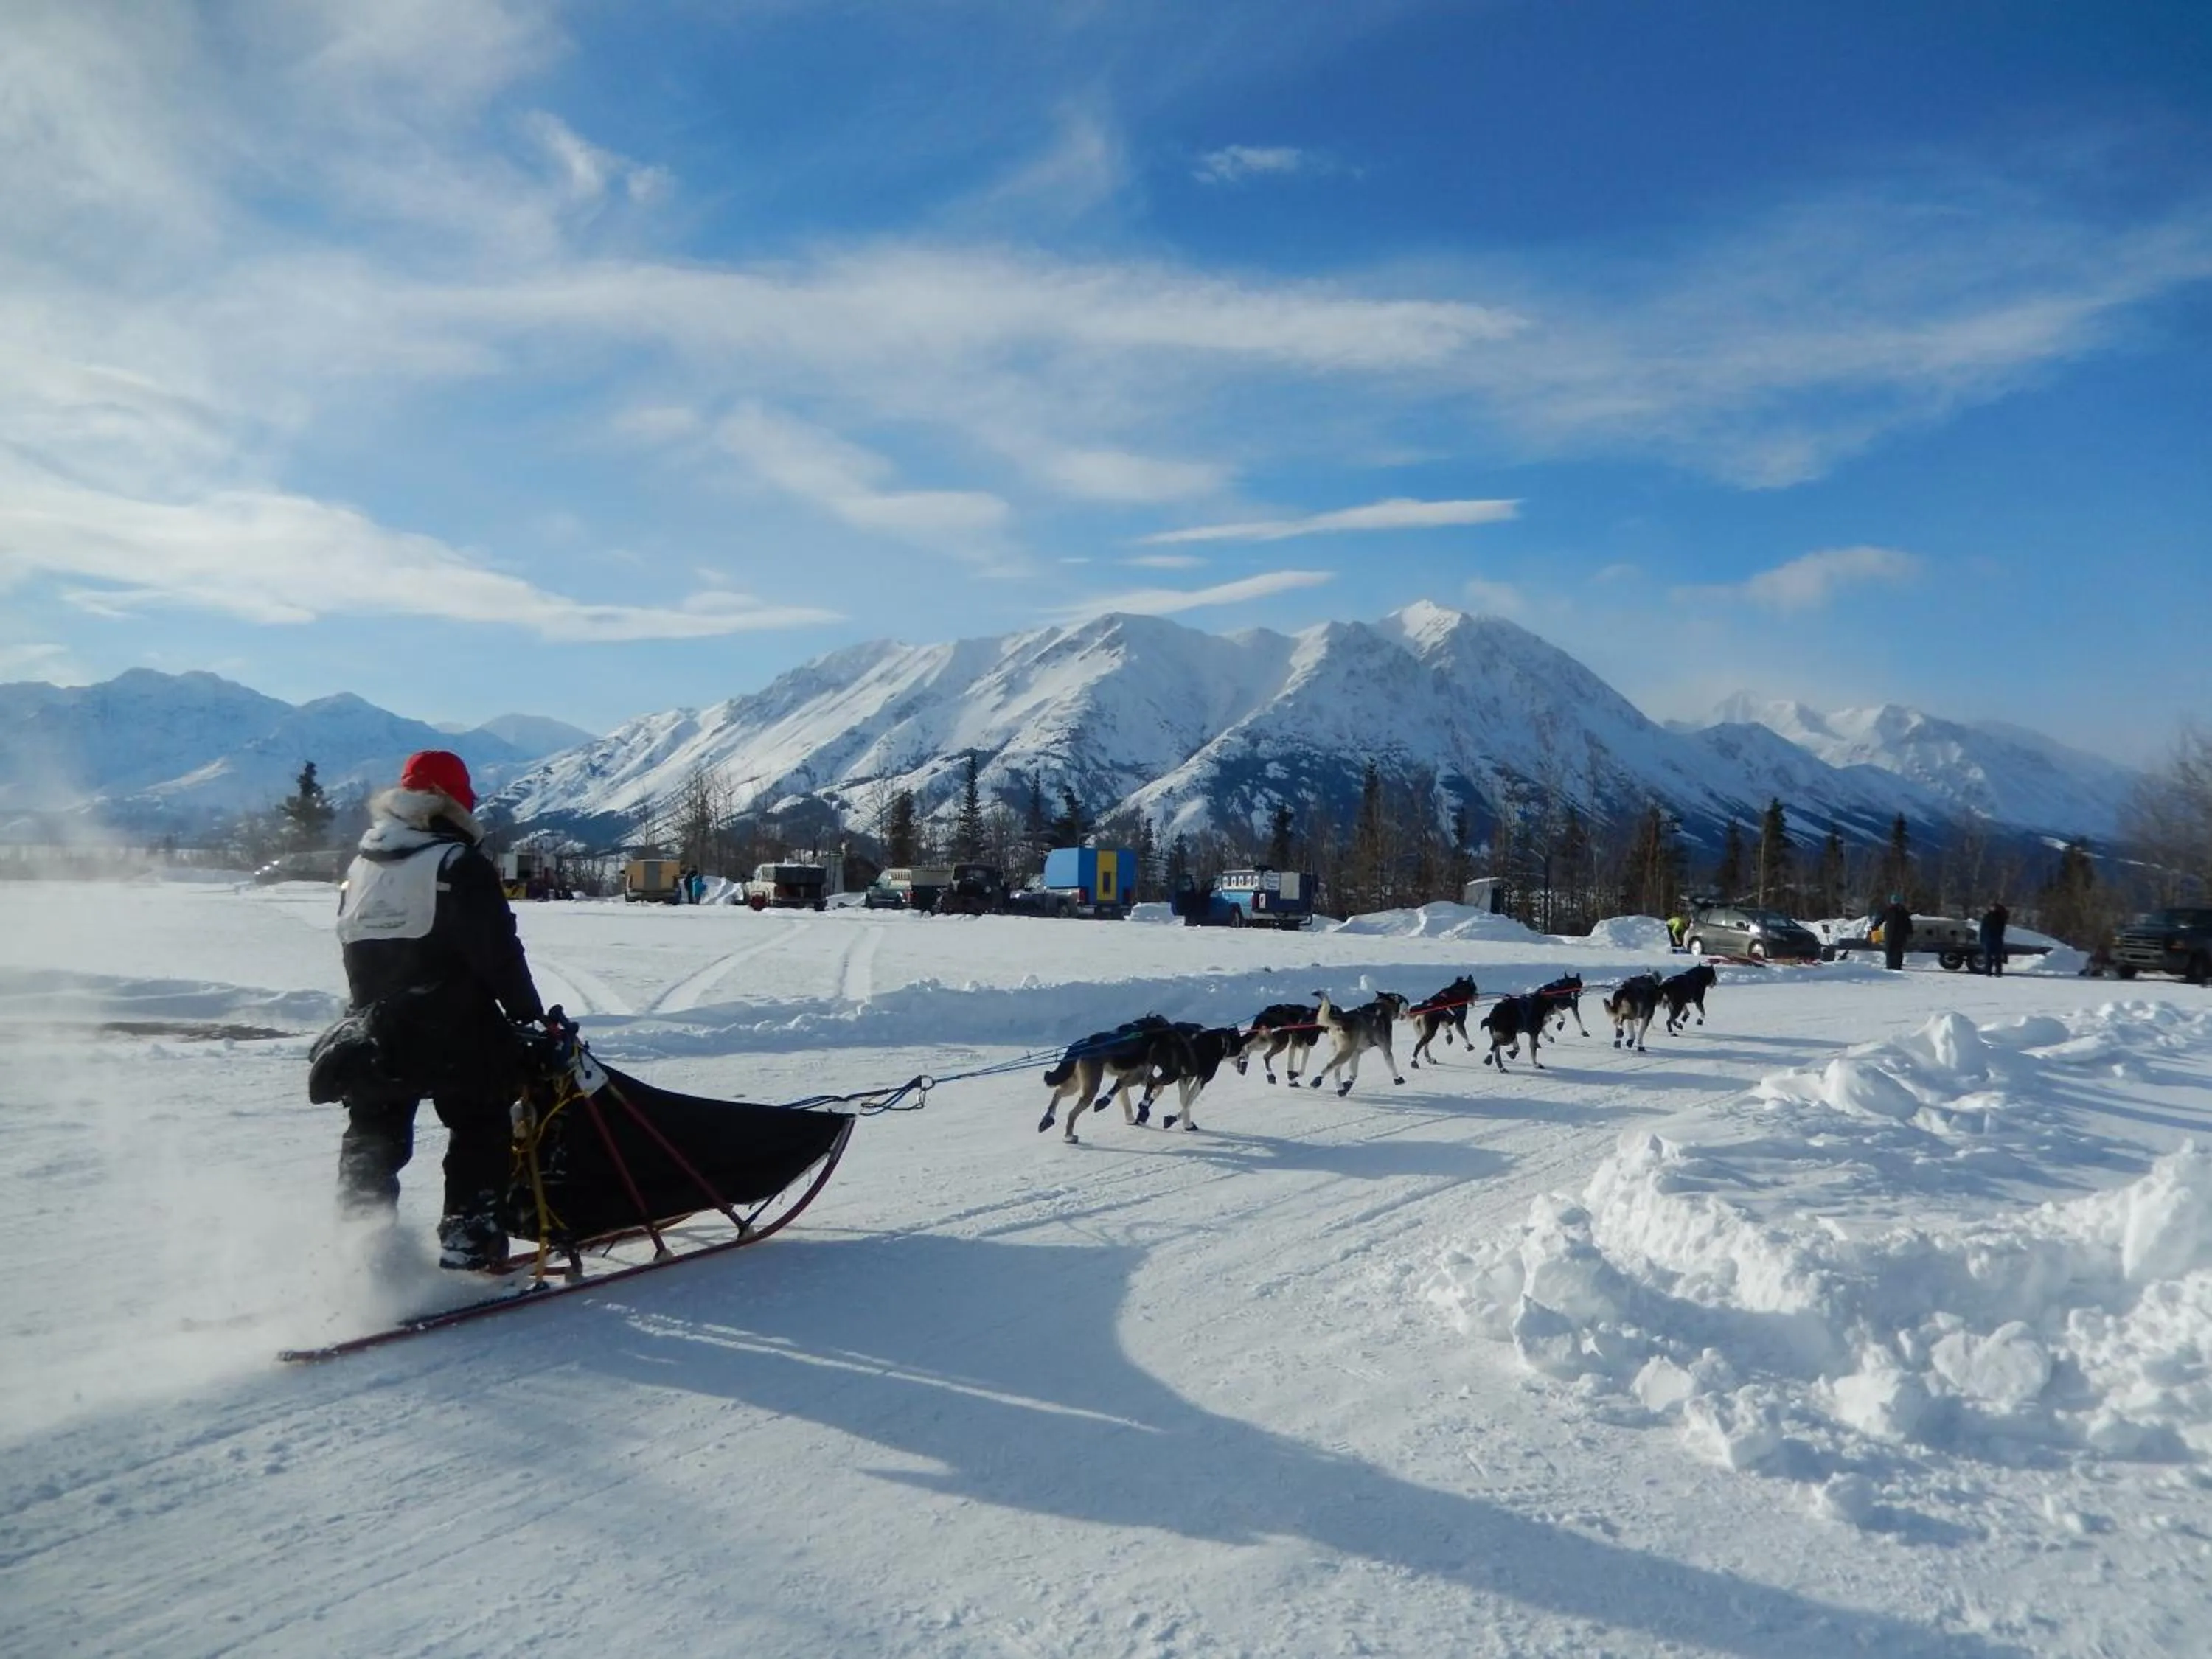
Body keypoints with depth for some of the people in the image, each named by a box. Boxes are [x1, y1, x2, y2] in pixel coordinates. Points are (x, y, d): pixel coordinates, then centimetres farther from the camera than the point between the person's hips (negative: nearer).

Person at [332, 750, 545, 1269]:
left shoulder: (360, 867, 9)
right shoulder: (460, 866, -13)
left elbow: (353, 954, 15)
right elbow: (499, 953, -15)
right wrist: (530, 1015, -7)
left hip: (377, 1035, 6)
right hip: (456, 1035, -6)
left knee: (373, 1138, 16)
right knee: (478, 1131, 7)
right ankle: (468, 1238, 4)